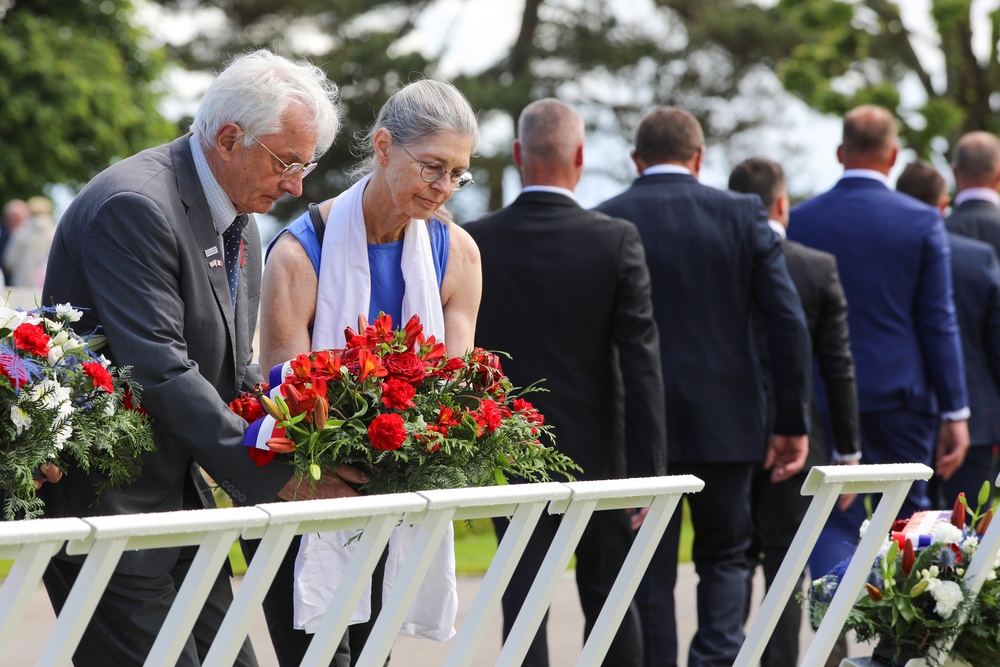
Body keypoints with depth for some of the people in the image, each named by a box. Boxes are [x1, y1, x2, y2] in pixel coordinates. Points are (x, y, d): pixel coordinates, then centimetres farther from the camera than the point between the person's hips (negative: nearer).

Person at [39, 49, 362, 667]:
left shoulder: (241, 223, 12)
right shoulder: (134, 205, -20)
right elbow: (159, 373, -26)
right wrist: (280, 475, -24)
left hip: (178, 497, 9)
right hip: (100, 497, -9)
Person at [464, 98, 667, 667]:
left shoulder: (472, 244, -5)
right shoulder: (616, 241, -10)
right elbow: (641, 364, -11)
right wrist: (648, 470, -8)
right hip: (597, 452, 0)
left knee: (523, 606, 3)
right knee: (609, 601, 13)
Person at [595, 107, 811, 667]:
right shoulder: (743, 215, -1)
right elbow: (789, 322, -4)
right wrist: (794, 423, 1)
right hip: (725, 422, 1)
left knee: (650, 573, 7)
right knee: (724, 557, 16)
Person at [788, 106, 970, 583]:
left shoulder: (799, 221, 0)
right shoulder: (922, 222, -4)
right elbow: (938, 323, -4)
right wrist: (955, 412, 0)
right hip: (902, 399, 0)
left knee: (834, 522, 0)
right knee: (909, 522, 13)